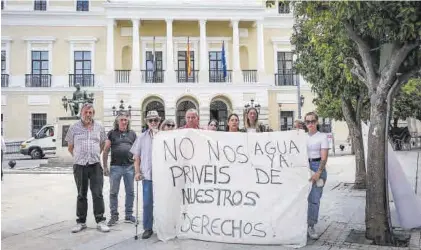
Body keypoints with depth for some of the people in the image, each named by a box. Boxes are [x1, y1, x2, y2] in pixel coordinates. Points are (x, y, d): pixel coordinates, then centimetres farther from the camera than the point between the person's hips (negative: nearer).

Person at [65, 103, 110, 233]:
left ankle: (100, 221, 6)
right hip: (79, 165, 0)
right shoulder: (74, 128, 3)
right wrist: (78, 157, 10)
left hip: (95, 165, 0)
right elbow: (70, 147, 11)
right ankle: (81, 222, 20)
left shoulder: (99, 128, 7)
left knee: (98, 194, -2)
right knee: (81, 195, 9)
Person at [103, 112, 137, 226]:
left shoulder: (132, 134, 11)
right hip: (115, 167, -2)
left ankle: (129, 215, 19)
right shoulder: (112, 133, 4)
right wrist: (105, 167, -2)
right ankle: (114, 215, 17)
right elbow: (106, 150, 3)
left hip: (130, 167, 2)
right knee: (113, 192, 4)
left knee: (130, 192, 7)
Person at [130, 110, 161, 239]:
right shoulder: (142, 138, 7)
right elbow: (137, 157, 8)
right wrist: (137, 172, 2)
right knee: (147, 203, 5)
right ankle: (148, 228, 17)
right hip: (147, 175, 1)